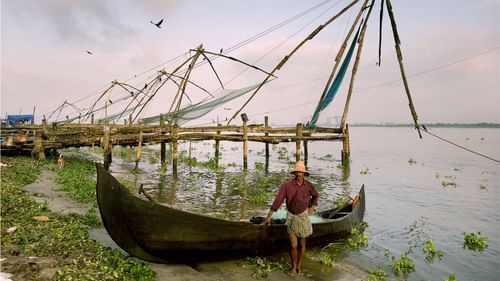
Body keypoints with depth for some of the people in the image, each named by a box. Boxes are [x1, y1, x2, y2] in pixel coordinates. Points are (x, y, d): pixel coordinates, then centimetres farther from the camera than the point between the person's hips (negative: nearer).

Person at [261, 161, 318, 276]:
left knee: (302, 244, 10)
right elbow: (278, 200, -19)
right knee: (293, 245, -4)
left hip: (303, 216, 2)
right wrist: (269, 216, -20)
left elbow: (315, 195, 14)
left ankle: (299, 266, 31)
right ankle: (293, 267, 22)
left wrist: (312, 207, 2)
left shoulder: (309, 185, -10)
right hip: (291, 217, -2)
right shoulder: (287, 185, -19)